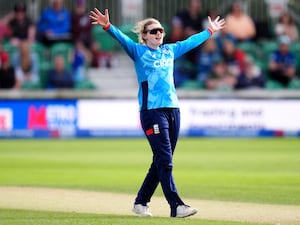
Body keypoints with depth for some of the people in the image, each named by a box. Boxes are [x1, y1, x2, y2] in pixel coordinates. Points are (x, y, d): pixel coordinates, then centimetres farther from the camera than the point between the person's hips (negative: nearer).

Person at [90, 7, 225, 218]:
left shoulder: (170, 50, 17)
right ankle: (176, 205, -17)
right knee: (165, 160, -12)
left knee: (162, 161, 8)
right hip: (152, 111, -6)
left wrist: (210, 31, 41)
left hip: (173, 110, 6)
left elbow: (191, 42, 31)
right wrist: (108, 26, -32)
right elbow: (122, 38, -15)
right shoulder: (138, 51, 2)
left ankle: (141, 202, 19)